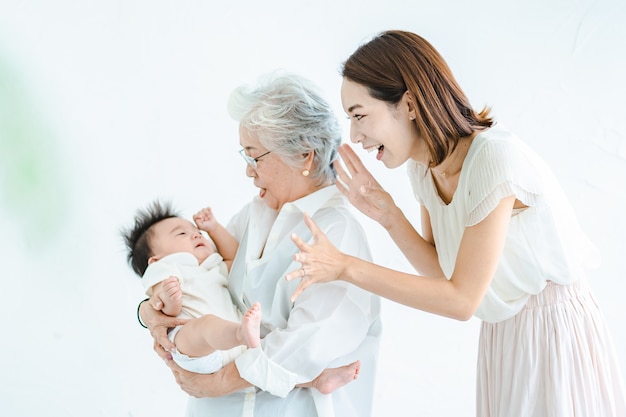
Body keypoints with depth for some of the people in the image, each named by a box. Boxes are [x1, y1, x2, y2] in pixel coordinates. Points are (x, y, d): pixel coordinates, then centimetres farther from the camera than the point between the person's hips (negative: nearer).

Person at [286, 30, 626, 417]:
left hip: (556, 330, -7)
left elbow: (462, 300, -24)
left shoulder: (494, 158, -27)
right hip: (503, 336, 7)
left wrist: (346, 267, -25)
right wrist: (387, 214, -12)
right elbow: (443, 272, 3)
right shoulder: (423, 167, -3)